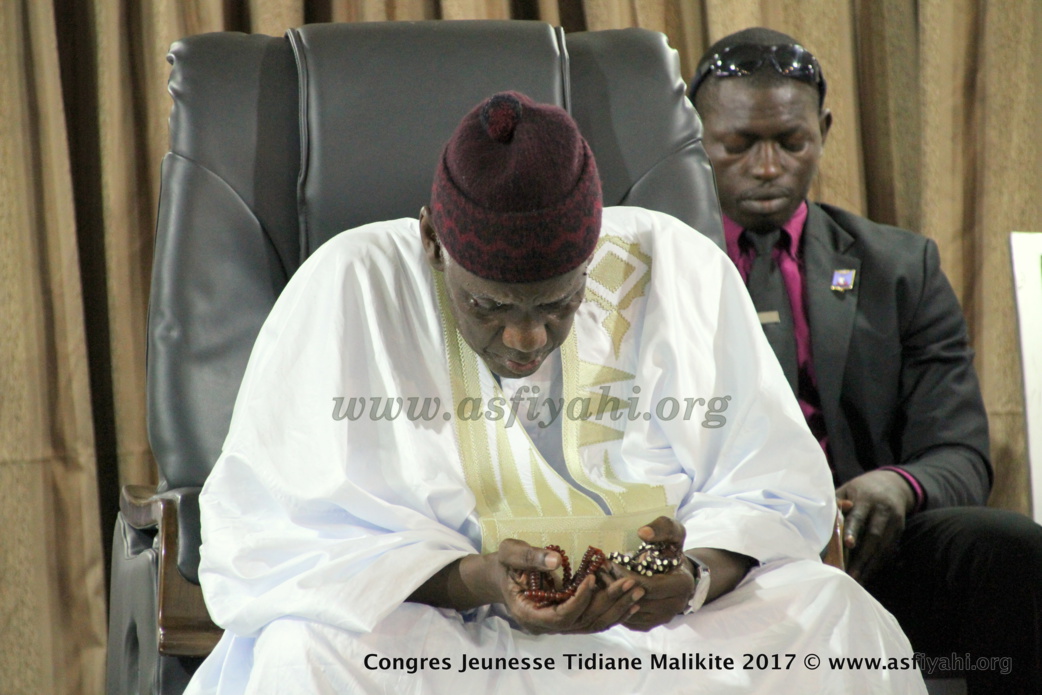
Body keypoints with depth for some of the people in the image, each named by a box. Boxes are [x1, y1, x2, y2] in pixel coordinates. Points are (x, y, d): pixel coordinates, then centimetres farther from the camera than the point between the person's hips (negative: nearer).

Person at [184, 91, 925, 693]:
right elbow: (277, 536, -13)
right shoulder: (350, 290, -11)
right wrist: (474, 582, -28)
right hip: (419, 630, -2)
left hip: (664, 628, 3)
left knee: (838, 617, -22)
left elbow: (772, 488, -2)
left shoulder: (678, 271, -4)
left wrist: (696, 577, -25)